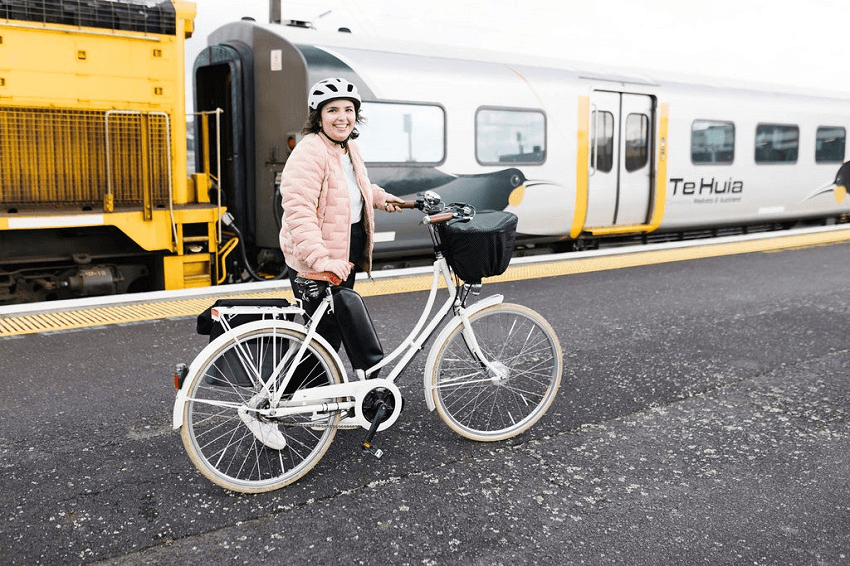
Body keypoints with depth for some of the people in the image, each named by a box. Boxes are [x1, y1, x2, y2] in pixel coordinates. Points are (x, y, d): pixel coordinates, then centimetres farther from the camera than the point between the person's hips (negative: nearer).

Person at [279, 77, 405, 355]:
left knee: (337, 327, 22)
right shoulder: (309, 152, -22)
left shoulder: (349, 147, 8)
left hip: (344, 256, 9)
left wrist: (378, 196, 18)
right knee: (327, 333, -5)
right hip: (315, 264, -9)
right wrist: (320, 259, -40)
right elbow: (299, 210, -33)